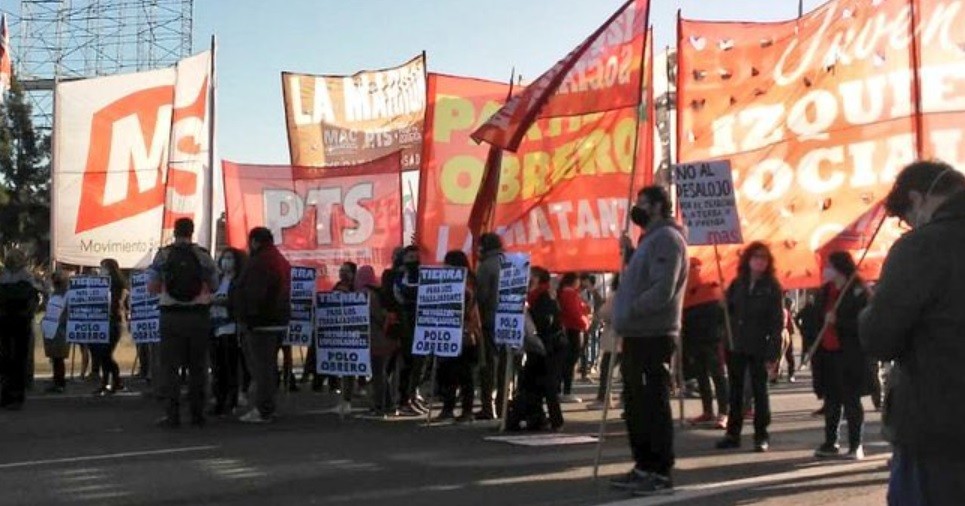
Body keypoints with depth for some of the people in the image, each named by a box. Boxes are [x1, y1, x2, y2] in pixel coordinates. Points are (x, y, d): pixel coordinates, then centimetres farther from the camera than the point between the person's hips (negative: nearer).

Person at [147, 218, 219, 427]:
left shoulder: (162, 255, -1)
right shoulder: (204, 255, 0)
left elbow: (151, 287, 1)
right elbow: (214, 287, 6)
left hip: (171, 316, -1)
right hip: (198, 316, 1)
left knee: (170, 365, 4)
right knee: (197, 365, 9)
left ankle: (172, 414, 1)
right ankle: (197, 413, 12)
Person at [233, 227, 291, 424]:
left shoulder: (258, 262, -16)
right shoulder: (282, 261, 16)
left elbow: (252, 295, -22)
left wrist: (246, 319, -18)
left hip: (261, 324, -10)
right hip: (279, 322, 10)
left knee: (260, 365, -6)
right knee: (270, 365, 16)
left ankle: (262, 410, -4)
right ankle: (267, 407, 23)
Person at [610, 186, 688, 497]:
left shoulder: (666, 237, -11)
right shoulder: (652, 238, 21)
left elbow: (662, 291, -21)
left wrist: (627, 311, -17)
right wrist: (629, 252, 14)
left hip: (653, 336, -10)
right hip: (638, 335, 10)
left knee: (653, 405, -7)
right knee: (637, 405, 14)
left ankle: (661, 473, -1)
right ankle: (644, 466, 22)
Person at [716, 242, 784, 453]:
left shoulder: (772, 287, -1)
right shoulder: (737, 284, 9)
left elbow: (777, 319, -6)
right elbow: (726, 310, 9)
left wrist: (773, 350, -14)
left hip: (759, 347, -3)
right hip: (736, 345, 3)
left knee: (759, 391, 4)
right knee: (735, 391, 7)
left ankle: (761, 436, 10)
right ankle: (733, 434, 14)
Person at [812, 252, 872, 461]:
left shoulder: (859, 292, -9)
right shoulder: (826, 290, 13)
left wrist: (837, 321, -22)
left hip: (850, 355, -7)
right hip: (828, 353, 7)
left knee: (851, 401, 0)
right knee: (832, 400, 12)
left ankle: (855, 446, 9)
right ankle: (830, 443, 20)